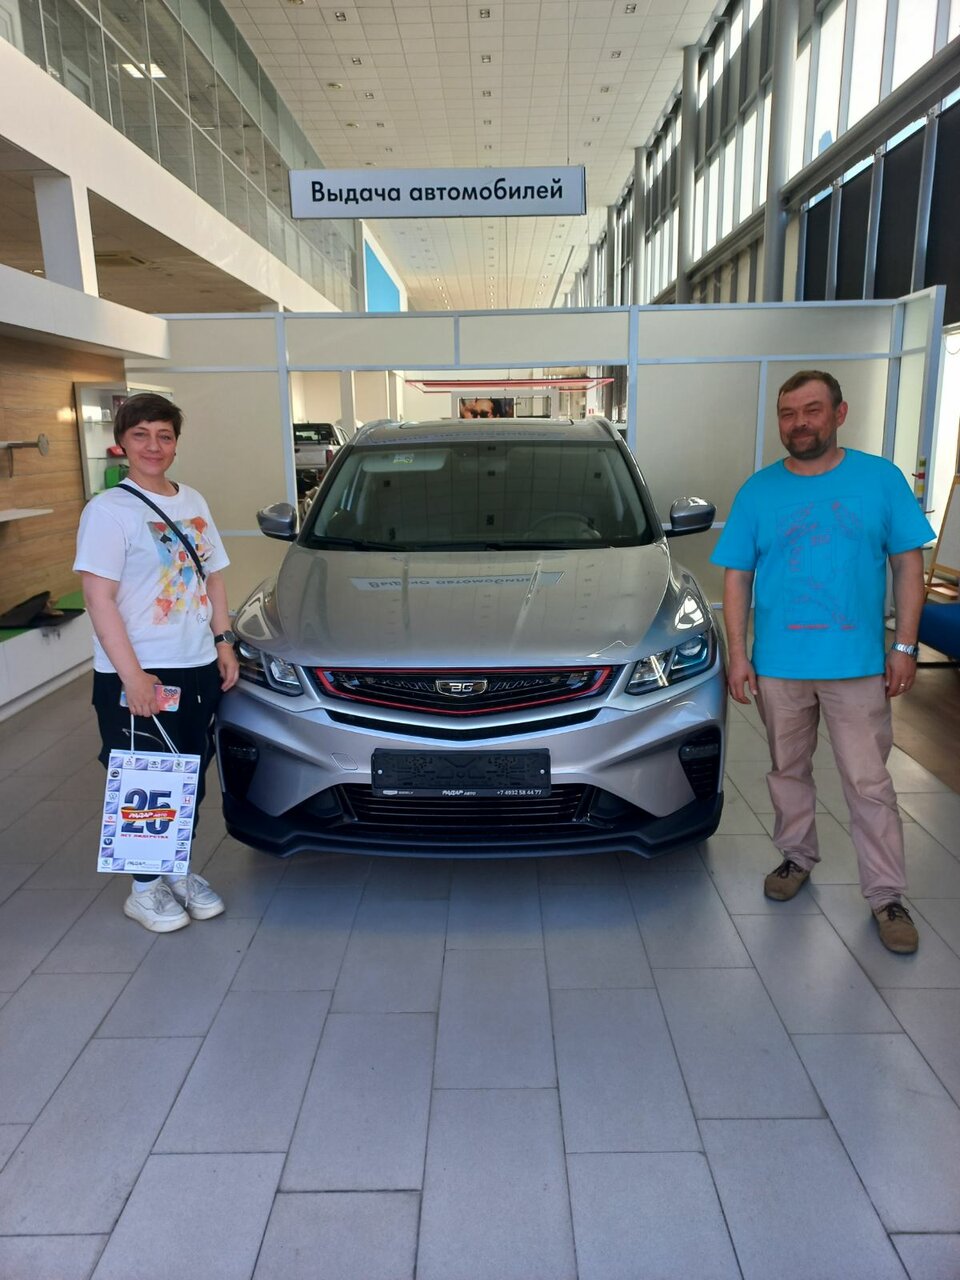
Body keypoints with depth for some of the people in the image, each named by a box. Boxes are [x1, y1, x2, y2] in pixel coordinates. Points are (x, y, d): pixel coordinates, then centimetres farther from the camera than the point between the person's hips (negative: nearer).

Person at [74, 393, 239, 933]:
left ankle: (179, 871, 33)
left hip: (197, 668, 6)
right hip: (135, 676, -6)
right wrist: (132, 676, -20)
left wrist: (223, 642, 7)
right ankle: (145, 888, 23)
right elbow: (100, 599, -15)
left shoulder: (193, 502, 10)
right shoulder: (109, 509, -10)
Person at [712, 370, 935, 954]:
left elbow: (908, 564, 1)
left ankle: (887, 895, 17)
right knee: (788, 771, 16)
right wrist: (738, 655, -4)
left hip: (858, 664, -2)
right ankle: (797, 858, 36)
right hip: (778, 665, 2)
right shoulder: (758, 491, 1)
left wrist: (905, 646, -6)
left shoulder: (880, 478, -2)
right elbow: (737, 577, 2)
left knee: (869, 782, 4)